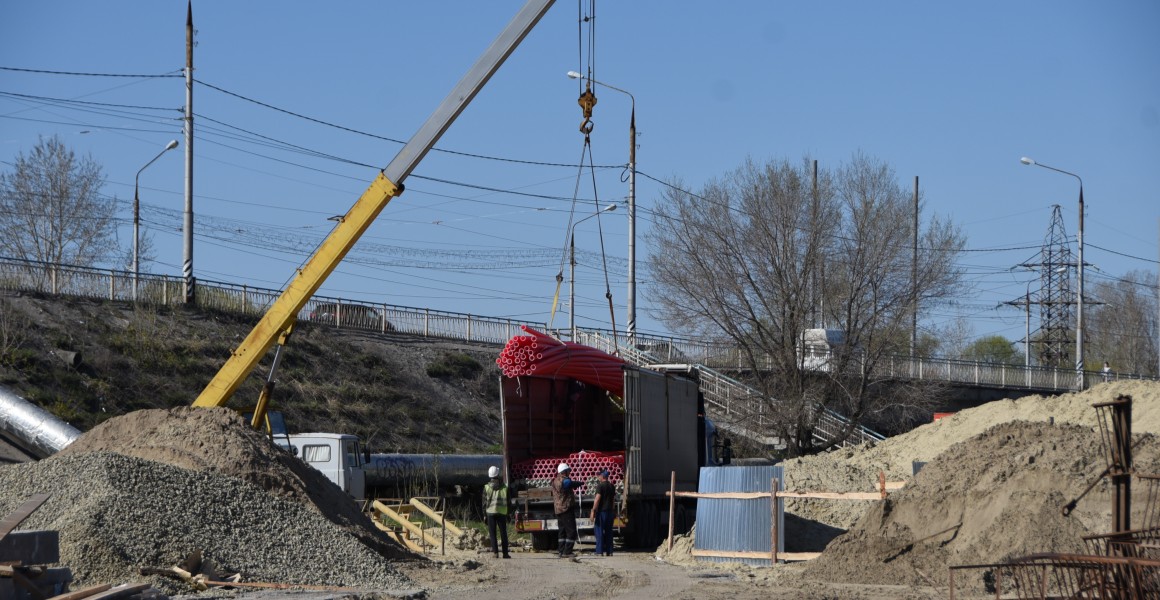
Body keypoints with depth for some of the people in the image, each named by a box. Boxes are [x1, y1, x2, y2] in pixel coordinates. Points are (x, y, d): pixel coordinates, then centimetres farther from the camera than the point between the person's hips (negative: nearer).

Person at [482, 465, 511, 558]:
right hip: (502, 512, 1)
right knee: (503, 533, 7)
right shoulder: (504, 487, 0)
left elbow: (485, 501, 0)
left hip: (491, 512, -1)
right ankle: (505, 553, 5)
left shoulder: (487, 487, -3)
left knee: (492, 533, 4)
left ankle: (495, 552, -5)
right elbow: (508, 500, 4)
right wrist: (508, 513, 12)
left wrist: (484, 513, 7)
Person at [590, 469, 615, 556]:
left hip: (601, 511, -6)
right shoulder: (612, 486, 11)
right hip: (610, 511, 7)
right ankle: (609, 551, 8)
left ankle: (600, 551, -7)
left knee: (599, 532, -3)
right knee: (609, 532, 9)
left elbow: (597, 500, -16)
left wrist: (593, 511, -14)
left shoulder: (600, 486, -11)